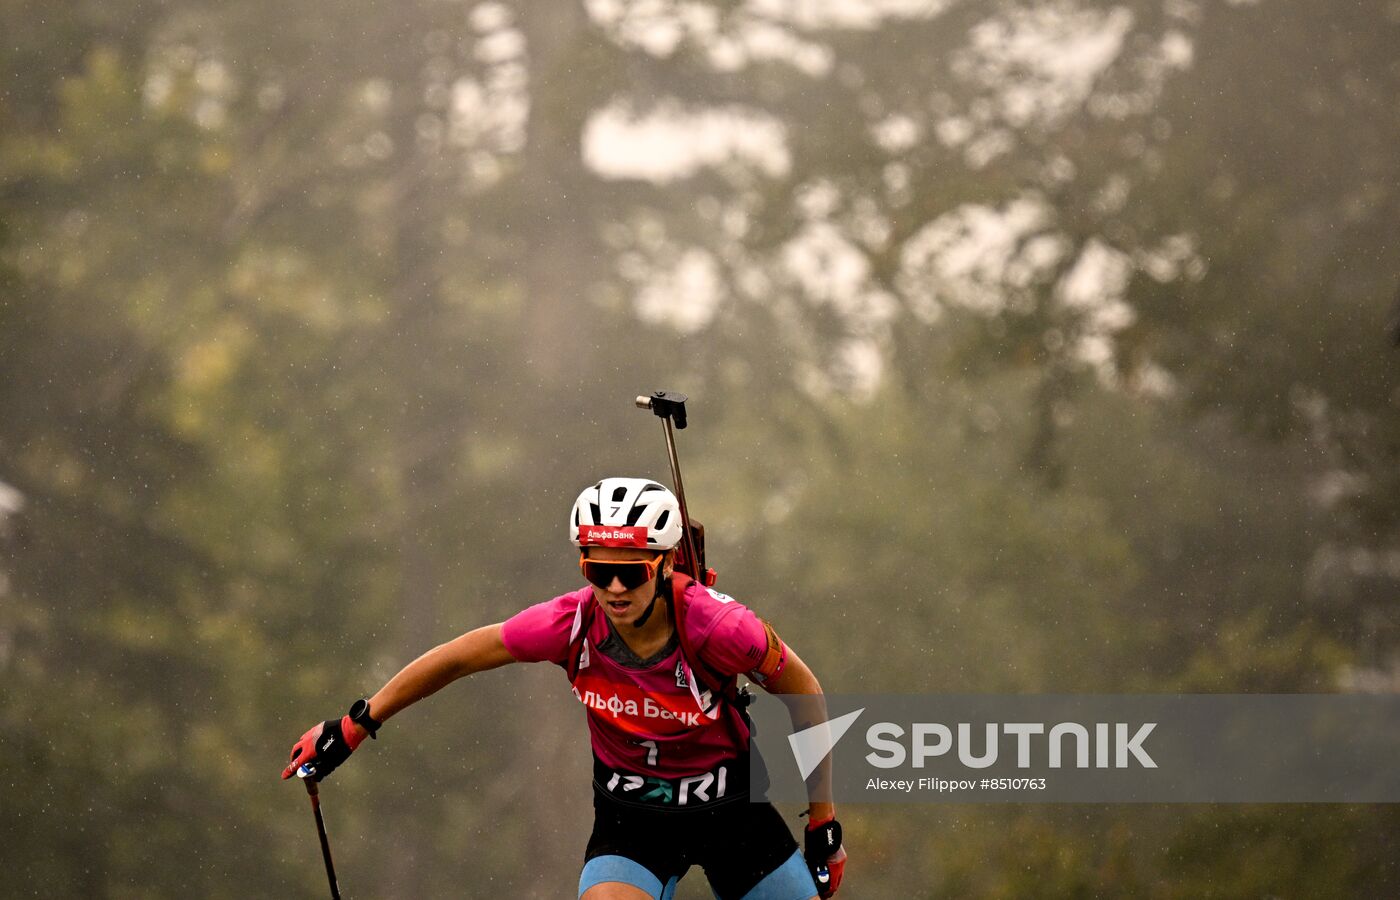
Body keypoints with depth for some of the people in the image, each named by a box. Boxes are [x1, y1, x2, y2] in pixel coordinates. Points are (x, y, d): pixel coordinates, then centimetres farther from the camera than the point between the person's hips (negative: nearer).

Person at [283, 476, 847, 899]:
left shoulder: (716, 626, -27)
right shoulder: (572, 624, -21)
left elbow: (803, 693, -11)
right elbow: (456, 658, -7)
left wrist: (824, 823, -4)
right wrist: (352, 727, -2)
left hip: (729, 809, -1)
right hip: (630, 813, 1)